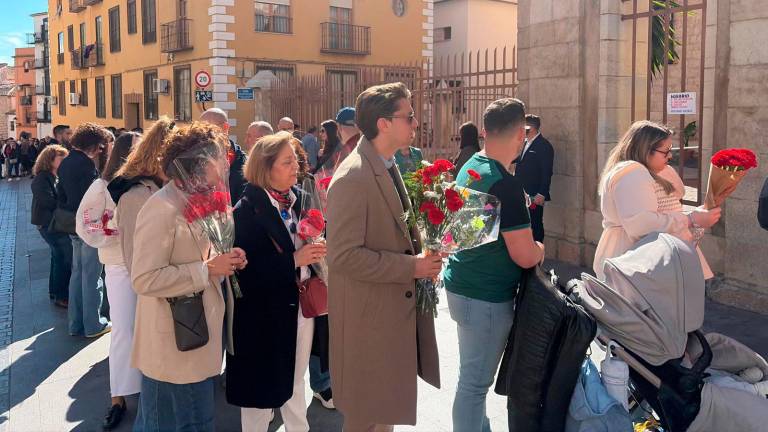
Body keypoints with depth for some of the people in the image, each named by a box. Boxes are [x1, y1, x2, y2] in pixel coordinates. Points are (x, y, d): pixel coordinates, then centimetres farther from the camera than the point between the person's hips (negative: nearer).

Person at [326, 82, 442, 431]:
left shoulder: (387, 166, 8)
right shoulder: (352, 178, -23)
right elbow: (343, 255, -27)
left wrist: (421, 251, 1)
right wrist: (411, 267, -22)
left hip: (395, 307, 9)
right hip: (368, 314, -9)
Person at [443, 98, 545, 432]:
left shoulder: (468, 168, 5)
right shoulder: (505, 183, -23)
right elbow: (524, 256, -23)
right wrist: (540, 248, -2)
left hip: (462, 286, 9)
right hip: (486, 298, -9)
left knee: (474, 377, 23)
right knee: (474, 382, 4)